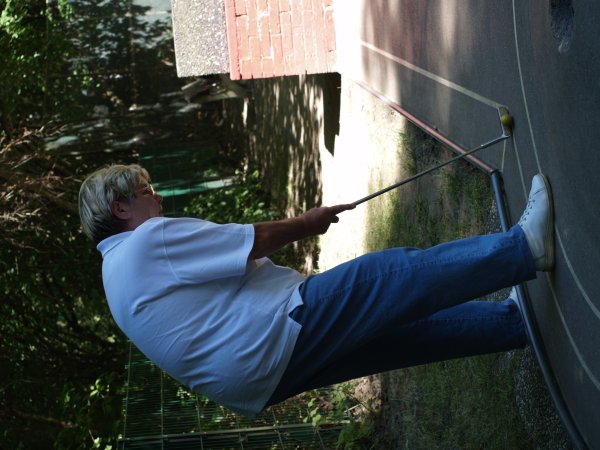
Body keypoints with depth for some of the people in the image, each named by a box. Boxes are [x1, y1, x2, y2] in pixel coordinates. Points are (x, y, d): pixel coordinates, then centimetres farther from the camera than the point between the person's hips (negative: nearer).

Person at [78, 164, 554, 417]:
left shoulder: (121, 269, 22)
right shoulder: (149, 240, -10)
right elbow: (251, 241, -11)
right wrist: (304, 224, 6)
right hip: (282, 333, -10)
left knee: (410, 324, 14)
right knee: (400, 273, -9)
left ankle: (516, 321, 20)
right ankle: (526, 246, -3)